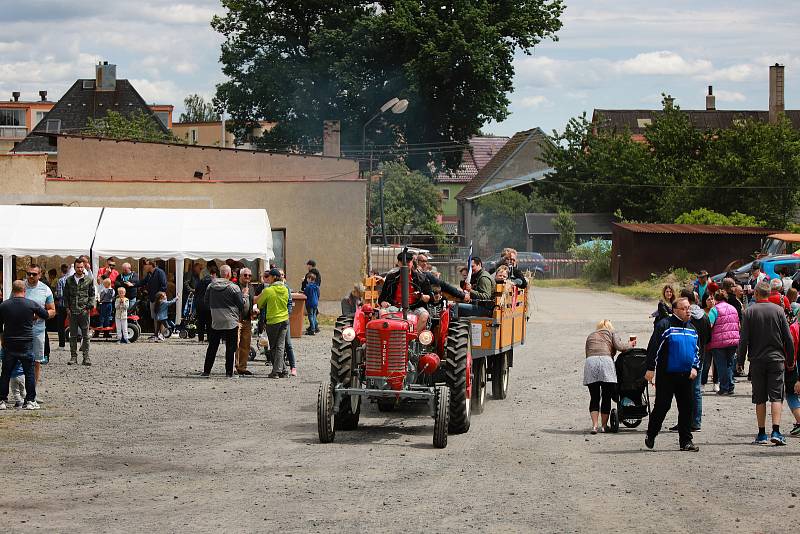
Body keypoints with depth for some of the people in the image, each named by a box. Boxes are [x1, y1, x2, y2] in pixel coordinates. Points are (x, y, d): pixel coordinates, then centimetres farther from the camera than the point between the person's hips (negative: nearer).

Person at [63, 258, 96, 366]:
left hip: (84, 311, -2)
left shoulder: (89, 280, 5)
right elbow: (66, 295, 13)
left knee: (85, 335, -1)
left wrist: (89, 306, -4)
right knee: (73, 336, 4)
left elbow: (92, 295, 7)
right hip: (72, 311, 2)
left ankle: (86, 357, 3)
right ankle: (73, 356, 8)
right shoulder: (69, 280, 9)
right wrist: (67, 308, 3)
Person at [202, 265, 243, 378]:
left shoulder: (211, 286, 2)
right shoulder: (234, 288, -10)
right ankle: (229, 372, 1)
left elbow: (206, 302, 11)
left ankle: (206, 370, 12)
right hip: (231, 322, -4)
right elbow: (241, 304, -5)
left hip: (215, 322, 4)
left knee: (212, 347, 12)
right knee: (230, 347, 2)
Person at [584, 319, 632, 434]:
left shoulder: (590, 336, 30)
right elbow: (619, 346, 5)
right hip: (605, 360, -3)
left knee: (594, 397, 5)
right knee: (606, 397, 5)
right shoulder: (611, 333, 21)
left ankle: (594, 425, -6)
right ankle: (604, 426, 7)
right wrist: (630, 345, 21)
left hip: (590, 362, 3)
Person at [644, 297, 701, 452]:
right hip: (666, 375, -6)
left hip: (685, 375, 6)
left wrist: (695, 367, 8)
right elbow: (653, 347, -11)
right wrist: (651, 368, -15)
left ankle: (686, 441, 9)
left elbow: (697, 351, 23)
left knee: (686, 407, 4)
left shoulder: (692, 329, 15)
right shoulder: (665, 325, -7)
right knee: (662, 406, -4)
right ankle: (650, 436, 15)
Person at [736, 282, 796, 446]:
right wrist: (790, 361, 13)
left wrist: (741, 361, 4)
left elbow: (743, 339, -5)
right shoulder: (778, 311, 0)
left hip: (757, 360, 0)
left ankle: (762, 434, 9)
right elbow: (788, 338, 3)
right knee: (776, 396, 0)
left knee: (760, 398, 7)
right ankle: (776, 431, -13)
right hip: (776, 359, 0)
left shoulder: (749, 312, -4)